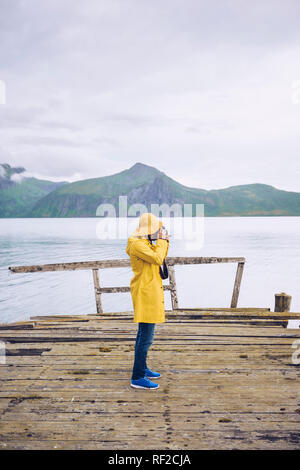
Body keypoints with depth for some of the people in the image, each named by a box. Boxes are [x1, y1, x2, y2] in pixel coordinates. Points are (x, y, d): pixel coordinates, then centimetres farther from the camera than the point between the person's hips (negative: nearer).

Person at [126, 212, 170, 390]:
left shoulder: (145, 243, 14)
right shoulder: (137, 244, -17)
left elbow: (160, 258, 23)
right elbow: (157, 258, -25)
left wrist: (164, 241, 12)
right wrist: (162, 240, -12)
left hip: (149, 292, 11)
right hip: (146, 293, -11)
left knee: (144, 333, 19)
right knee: (146, 337, -9)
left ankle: (142, 368, 32)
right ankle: (137, 378, -5)